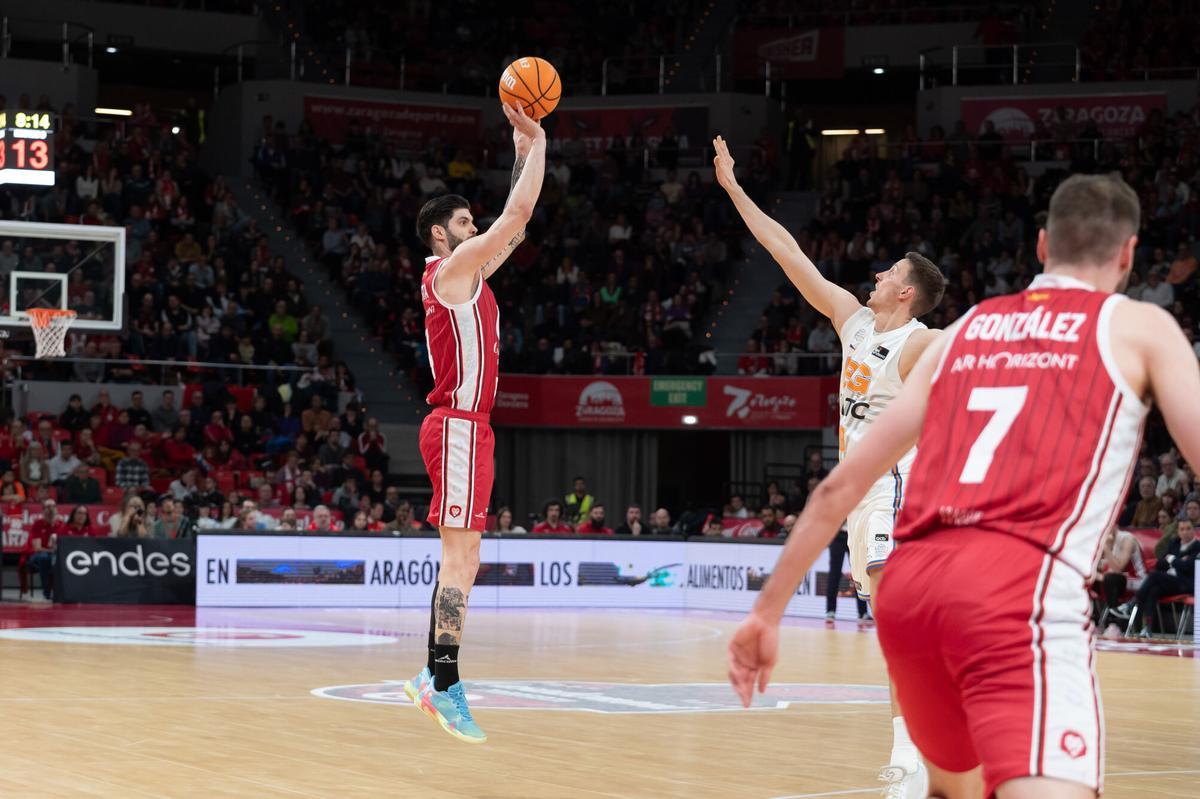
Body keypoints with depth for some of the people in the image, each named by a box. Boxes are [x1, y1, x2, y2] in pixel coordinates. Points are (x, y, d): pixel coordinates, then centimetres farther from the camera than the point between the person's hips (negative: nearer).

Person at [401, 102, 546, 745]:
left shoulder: (467, 273, 19)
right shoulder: (452, 267, -7)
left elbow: (516, 222, 24)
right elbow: (517, 213, -11)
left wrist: (524, 147, 21)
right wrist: (536, 144, 0)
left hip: (467, 426, 10)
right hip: (458, 425, -10)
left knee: (464, 560, 11)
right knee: (459, 557, -14)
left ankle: (433, 679, 14)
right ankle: (445, 685, -18)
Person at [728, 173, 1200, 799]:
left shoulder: (966, 330, 26)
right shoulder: (1139, 326, 14)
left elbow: (841, 485, 24)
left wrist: (768, 611, 29)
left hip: (909, 584, 6)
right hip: (1022, 591, -6)